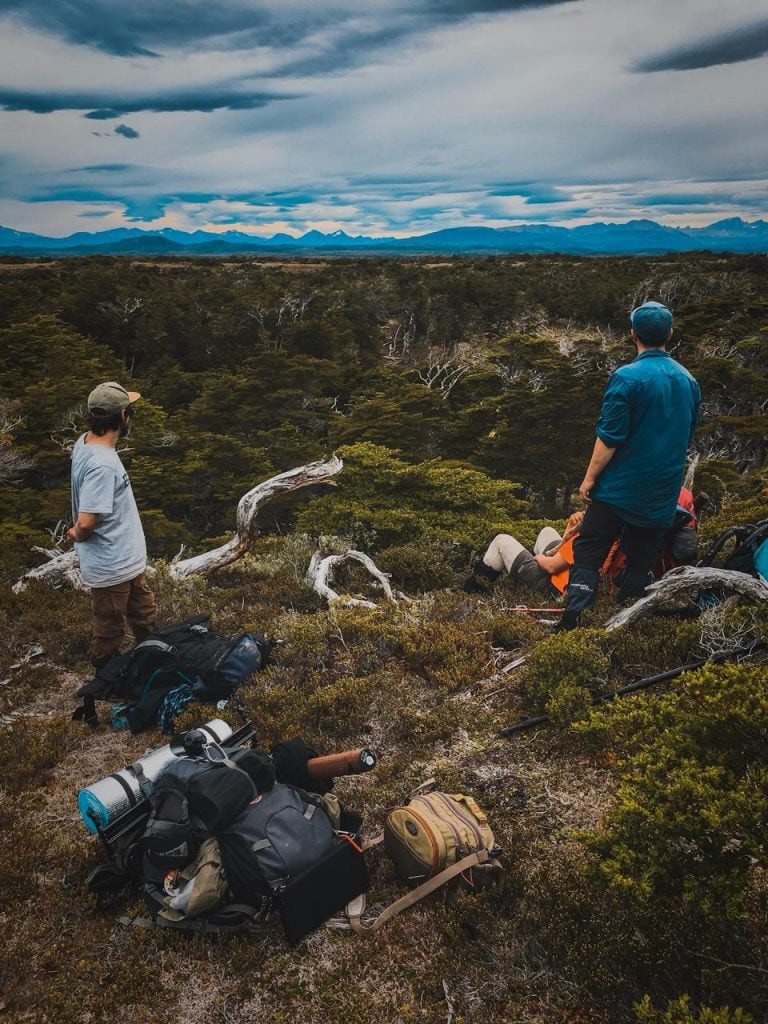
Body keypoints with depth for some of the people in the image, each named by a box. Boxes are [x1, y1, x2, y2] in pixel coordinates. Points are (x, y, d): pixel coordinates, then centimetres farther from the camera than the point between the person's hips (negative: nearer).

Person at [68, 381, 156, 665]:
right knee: (110, 633, 15)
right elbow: (86, 522, -33)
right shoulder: (102, 464, -32)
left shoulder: (85, 442, -2)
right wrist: (78, 535, -13)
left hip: (124, 561, 10)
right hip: (111, 567, -10)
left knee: (145, 619, 27)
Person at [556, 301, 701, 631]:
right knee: (641, 561, 14)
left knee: (587, 554, 2)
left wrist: (590, 477, -8)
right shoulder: (689, 381, 5)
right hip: (662, 493, 5)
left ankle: (571, 622, -5)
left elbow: (609, 438, -17)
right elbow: (687, 436, 15)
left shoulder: (627, 377, -16)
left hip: (619, 489, -5)